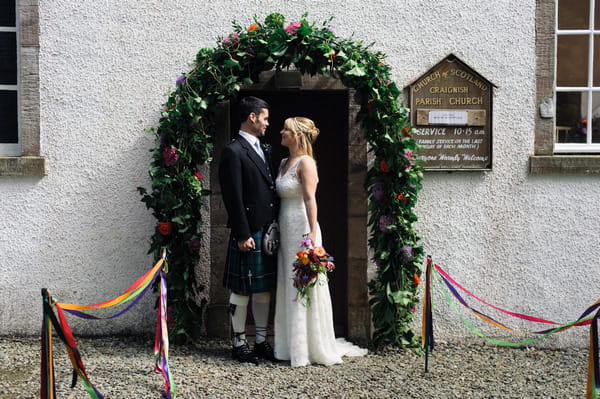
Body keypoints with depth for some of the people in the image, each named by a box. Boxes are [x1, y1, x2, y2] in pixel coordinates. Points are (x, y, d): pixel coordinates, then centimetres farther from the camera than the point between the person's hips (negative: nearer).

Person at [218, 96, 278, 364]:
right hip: (248, 233, -8)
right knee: (241, 291, 2)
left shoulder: (262, 150, 16)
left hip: (268, 231, 9)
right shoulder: (233, 151, -11)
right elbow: (234, 198, -15)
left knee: (264, 289, 13)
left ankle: (261, 342, 22)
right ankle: (239, 344, 12)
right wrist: (243, 234, -18)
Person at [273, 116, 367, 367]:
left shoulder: (305, 163, -11)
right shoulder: (284, 163, 14)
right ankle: (292, 346, 20)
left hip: (301, 230, -8)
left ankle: (312, 348, 8)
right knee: (287, 288, 11)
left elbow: (310, 199, -20)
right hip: (285, 231, 8)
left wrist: (312, 234, -27)